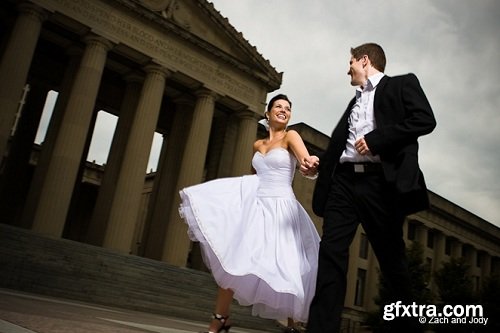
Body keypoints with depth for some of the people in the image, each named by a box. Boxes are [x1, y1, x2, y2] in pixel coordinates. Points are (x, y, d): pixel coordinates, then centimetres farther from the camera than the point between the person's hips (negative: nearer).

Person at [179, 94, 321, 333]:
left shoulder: (290, 136, -1)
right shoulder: (257, 145, 14)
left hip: (281, 210, -4)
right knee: (231, 260, -6)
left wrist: (310, 162, -48)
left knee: (286, 269, -4)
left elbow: (304, 157, -25)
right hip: (255, 207, 5)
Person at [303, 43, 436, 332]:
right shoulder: (355, 101, 28)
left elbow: (425, 119, -7)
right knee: (331, 253, -7)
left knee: (391, 257, 3)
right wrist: (317, 165, 9)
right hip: (343, 181, 6)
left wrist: (376, 139, -13)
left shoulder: (402, 84, 11)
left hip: (380, 181, -5)